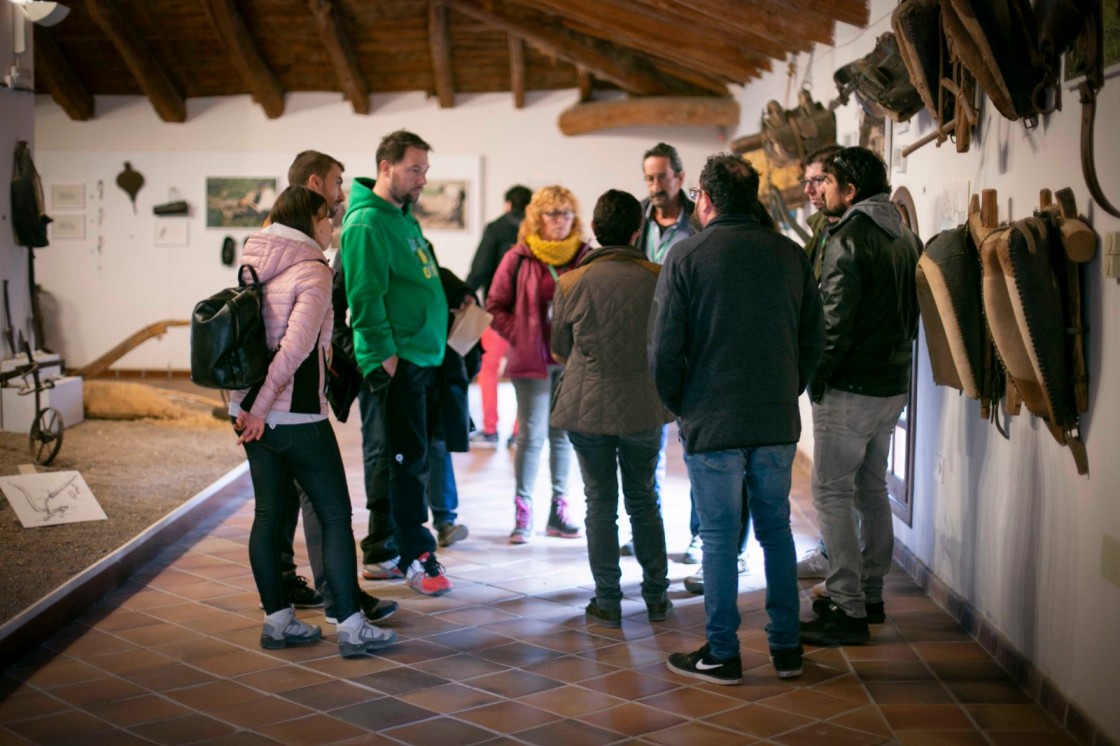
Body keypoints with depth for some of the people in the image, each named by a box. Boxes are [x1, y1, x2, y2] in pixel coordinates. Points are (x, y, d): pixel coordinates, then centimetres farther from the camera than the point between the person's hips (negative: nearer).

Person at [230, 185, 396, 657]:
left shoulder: (255, 265, 10)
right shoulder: (313, 272, -12)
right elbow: (296, 346, -23)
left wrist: (250, 405, 15)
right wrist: (261, 407, -19)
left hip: (252, 413, 8)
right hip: (297, 417, -8)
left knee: (268, 513, 13)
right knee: (335, 516, 1)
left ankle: (277, 620, 21)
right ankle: (351, 627, 4)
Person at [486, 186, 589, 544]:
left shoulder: (585, 257, 3)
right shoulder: (518, 258, -1)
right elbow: (496, 305, 3)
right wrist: (520, 336, -6)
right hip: (532, 360, -2)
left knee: (564, 434, 9)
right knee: (531, 434, -3)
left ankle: (559, 510, 18)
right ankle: (522, 513, 5)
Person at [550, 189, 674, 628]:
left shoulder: (572, 283, -8)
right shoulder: (657, 279, -7)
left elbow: (560, 349, 4)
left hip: (588, 407, -1)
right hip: (643, 407, 1)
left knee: (600, 504, 8)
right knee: (644, 501, 15)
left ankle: (608, 603, 12)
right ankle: (656, 598, 21)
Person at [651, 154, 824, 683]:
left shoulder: (687, 255, -7)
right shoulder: (790, 255, 5)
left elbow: (665, 347, -9)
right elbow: (814, 338, 8)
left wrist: (679, 405, 6)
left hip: (712, 422, -4)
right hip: (778, 423, 4)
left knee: (719, 537, 5)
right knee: (777, 530, 15)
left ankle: (722, 654, 12)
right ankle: (786, 648, 21)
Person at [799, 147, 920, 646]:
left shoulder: (848, 239, -16)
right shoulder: (905, 237, 11)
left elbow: (836, 320, -19)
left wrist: (817, 378, -10)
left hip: (850, 389, -9)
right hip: (894, 384, 9)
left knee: (832, 493, -3)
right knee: (872, 490, 17)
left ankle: (848, 611, -1)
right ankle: (870, 595, 26)